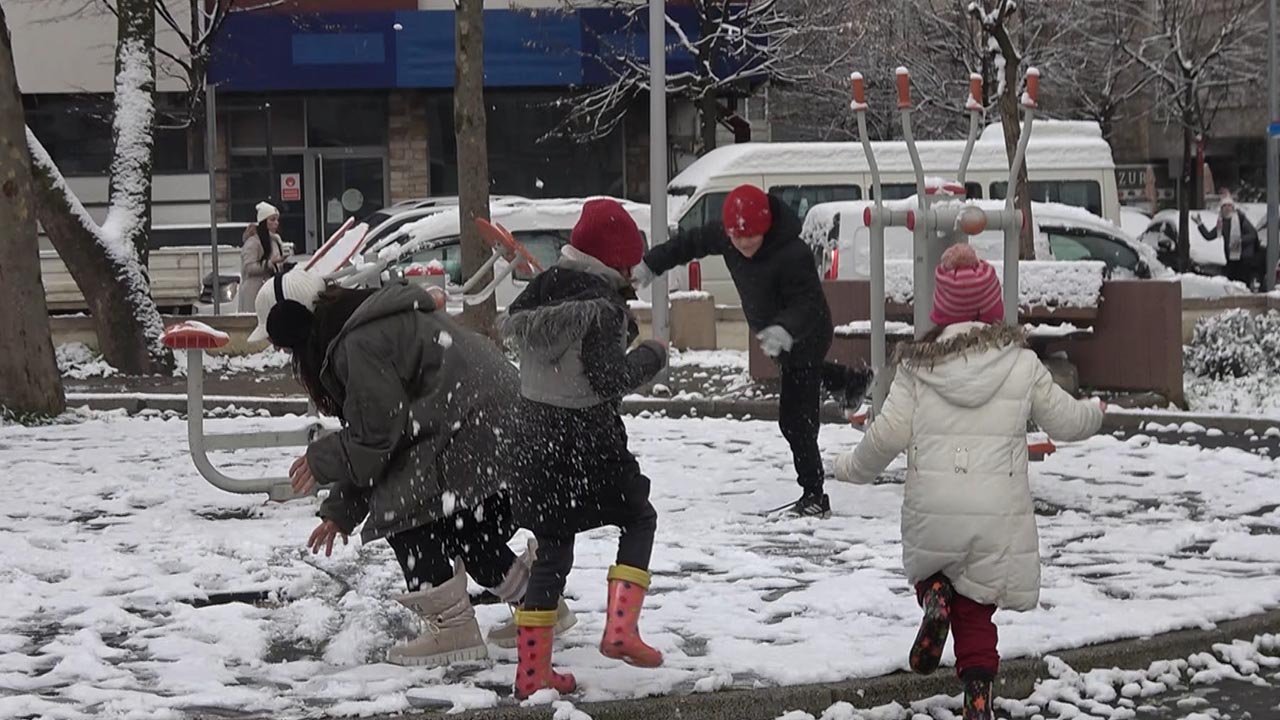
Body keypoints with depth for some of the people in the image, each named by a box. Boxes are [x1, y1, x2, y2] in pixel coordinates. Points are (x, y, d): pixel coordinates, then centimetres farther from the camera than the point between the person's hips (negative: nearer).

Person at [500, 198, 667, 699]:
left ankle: (533, 671, 13)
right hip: (587, 440, -7)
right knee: (638, 520, 16)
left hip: (537, 437, 7)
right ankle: (620, 629, 0)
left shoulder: (540, 291, 6)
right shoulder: (600, 305, -15)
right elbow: (610, 378, -20)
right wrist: (651, 357, -3)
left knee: (551, 550, 13)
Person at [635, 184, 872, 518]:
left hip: (805, 337, -8)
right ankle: (850, 383, 64)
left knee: (795, 419, -9)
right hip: (775, 335, 8)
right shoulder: (724, 237, -17)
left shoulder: (792, 254, -38)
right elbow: (690, 243, -1)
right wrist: (649, 265, -4)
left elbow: (806, 303, -37)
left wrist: (784, 331, -56)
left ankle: (814, 496, 0)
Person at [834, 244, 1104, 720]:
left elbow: (888, 435, -3)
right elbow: (1065, 421, 10)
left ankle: (935, 598, -4)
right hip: (998, 512, 0)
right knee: (976, 611, 15)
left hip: (931, 510, 0)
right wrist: (1096, 413, 33)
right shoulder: (1021, 364, 0)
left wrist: (853, 468, 17)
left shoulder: (916, 367, -1)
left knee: (930, 572, 29)